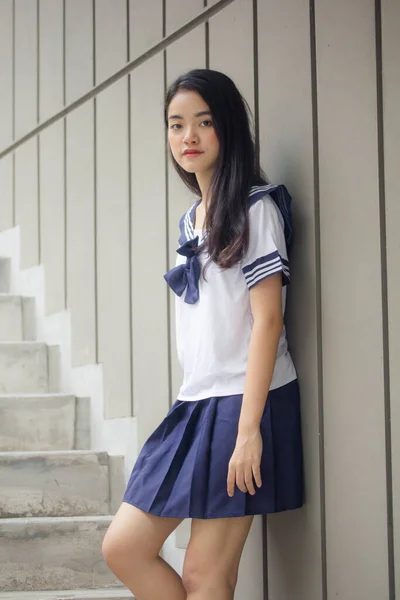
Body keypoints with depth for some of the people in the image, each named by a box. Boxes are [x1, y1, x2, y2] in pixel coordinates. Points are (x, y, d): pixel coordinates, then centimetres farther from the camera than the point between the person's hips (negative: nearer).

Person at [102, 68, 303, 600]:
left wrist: (248, 429, -20)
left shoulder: (256, 208, -7)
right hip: (195, 404, 8)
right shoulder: (191, 219, 16)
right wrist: (194, 410, 14)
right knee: (123, 547, 4)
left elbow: (267, 320, -14)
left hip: (244, 401, -8)